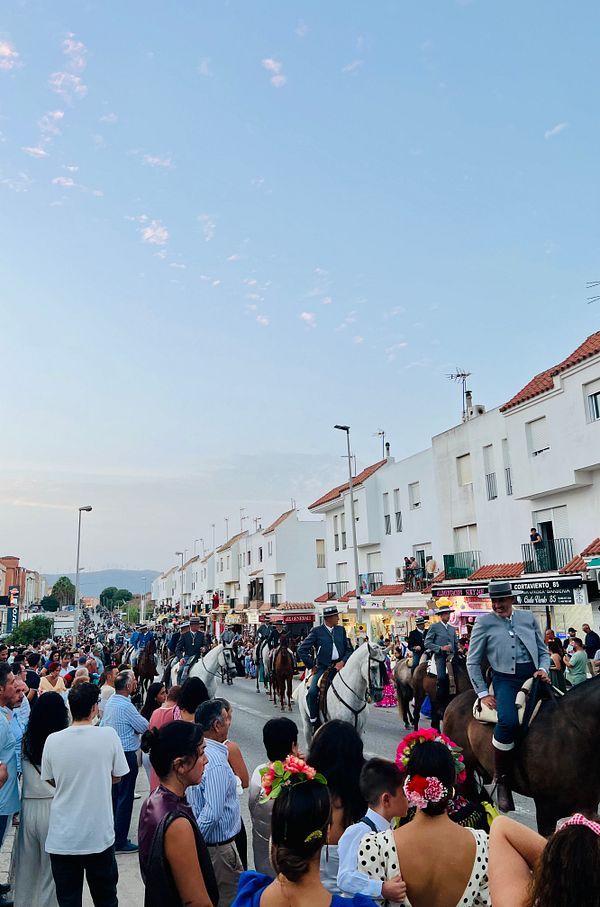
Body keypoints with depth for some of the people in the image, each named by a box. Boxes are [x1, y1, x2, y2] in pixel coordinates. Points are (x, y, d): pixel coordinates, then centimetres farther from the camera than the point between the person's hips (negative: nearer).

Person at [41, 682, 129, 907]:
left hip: (62, 838, 1)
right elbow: (116, 777, -2)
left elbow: (51, 781, 5)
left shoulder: (53, 740, -11)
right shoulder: (109, 735, -15)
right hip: (99, 835, -1)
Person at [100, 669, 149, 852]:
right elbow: (145, 726, -15)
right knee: (125, 798, 0)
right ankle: (120, 842, 7)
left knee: (114, 795, 18)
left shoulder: (110, 702, 4)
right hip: (126, 754, -9)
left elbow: (102, 725, 15)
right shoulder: (126, 706, -23)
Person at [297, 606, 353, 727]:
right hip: (322, 668, -3)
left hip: (339, 666, 3)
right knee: (312, 693, -23)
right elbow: (301, 650, -1)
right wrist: (312, 666, -2)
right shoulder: (317, 631, 0)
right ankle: (314, 721, -5)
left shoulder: (341, 630, 12)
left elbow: (349, 650, 13)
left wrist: (343, 661, -6)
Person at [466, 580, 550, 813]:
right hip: (505, 679, -4)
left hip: (533, 675, 4)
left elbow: (543, 651, 18)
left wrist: (543, 670, -2)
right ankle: (501, 779, -13)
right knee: (508, 721, -30)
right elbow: (472, 662, 4)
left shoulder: (529, 618, 11)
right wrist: (483, 693, -1)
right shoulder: (484, 623, 2)